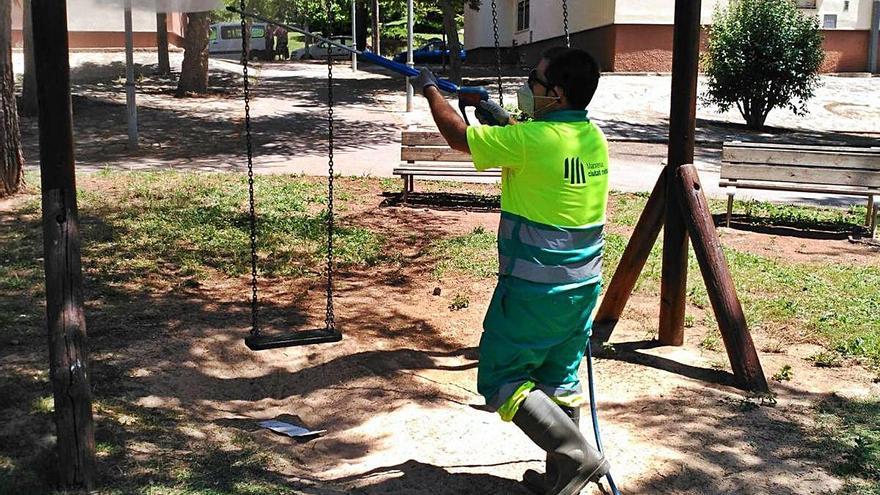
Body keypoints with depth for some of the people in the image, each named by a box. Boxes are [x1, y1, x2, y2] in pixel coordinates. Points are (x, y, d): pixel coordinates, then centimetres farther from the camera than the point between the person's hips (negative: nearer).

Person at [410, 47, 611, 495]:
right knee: (559, 381, 17)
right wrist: (503, 121, 15)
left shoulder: (530, 140, -20)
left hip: (533, 290, -8)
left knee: (500, 380, 5)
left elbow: (459, 137, -7)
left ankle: (576, 454, -1)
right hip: (583, 287, 8)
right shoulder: (593, 137, 3)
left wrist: (430, 89, 8)